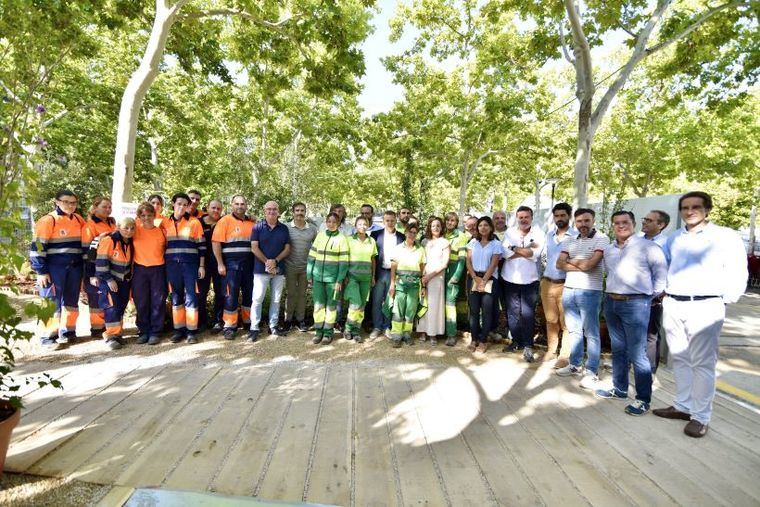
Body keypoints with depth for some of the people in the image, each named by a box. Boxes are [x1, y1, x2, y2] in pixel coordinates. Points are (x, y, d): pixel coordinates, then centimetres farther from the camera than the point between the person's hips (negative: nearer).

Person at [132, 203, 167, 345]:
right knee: (141, 302, 7)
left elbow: (167, 248, 12)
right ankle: (143, 331, 19)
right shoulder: (136, 229, 1)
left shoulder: (162, 230, 1)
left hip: (158, 269, -1)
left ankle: (155, 332, 12)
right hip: (139, 270, 1)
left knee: (157, 302, 2)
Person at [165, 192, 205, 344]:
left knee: (191, 297, -1)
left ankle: (191, 331, 5)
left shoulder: (194, 222, 1)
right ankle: (179, 329, 17)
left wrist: (202, 266, -4)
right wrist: (164, 265, 11)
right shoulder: (166, 223, 9)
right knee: (176, 297, 8)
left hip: (190, 264, -3)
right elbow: (163, 244, 16)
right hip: (172, 265, 3)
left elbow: (201, 245, 1)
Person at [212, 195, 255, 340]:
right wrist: (220, 264, -12)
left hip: (249, 264, 4)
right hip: (231, 264, -4)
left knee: (250, 294, 11)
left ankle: (248, 322, 26)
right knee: (231, 295, -1)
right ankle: (230, 327, 9)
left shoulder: (252, 223, 10)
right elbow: (216, 242, -7)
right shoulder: (225, 221, -2)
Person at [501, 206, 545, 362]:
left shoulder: (538, 233, -1)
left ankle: (528, 346, 10)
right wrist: (527, 250, -14)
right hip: (510, 279, 2)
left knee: (528, 313, -1)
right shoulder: (510, 232, 3)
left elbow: (535, 254, -15)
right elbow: (505, 253, -10)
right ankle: (516, 341, 25)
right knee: (512, 312, 11)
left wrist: (514, 248, -10)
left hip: (529, 280, -2)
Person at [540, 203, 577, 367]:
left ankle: (565, 355, 11)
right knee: (550, 319, 13)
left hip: (566, 285, -5)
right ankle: (551, 350, 25)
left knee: (566, 322, 2)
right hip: (547, 283, 5)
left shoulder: (576, 236, -6)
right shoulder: (549, 235, 12)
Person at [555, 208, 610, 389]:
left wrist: (571, 260, -1)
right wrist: (581, 265, -11)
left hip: (589, 292, -6)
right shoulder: (569, 241, 11)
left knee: (591, 332, 3)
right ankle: (575, 365, 27)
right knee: (574, 330, 15)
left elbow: (590, 263, -17)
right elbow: (559, 264, 1)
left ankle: (592, 371, 12)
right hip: (568, 290, 6)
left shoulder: (601, 239, -6)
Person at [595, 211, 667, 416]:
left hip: (636, 304, -6)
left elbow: (661, 272, -4)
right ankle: (619, 389, 27)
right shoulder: (608, 250, 12)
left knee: (637, 354, -5)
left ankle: (643, 399, 7)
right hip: (611, 302, 7)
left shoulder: (647, 247, -7)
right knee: (618, 350, 15)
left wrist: (654, 295, 1)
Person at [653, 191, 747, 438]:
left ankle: (700, 416, 7)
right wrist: (664, 290, 15)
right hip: (672, 305, 5)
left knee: (702, 363, -2)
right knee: (679, 359, 11)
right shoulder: (673, 238, 14)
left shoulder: (726, 236, -1)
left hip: (704, 307, -5)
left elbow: (738, 274, -2)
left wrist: (726, 300, -4)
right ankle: (683, 406, 22)